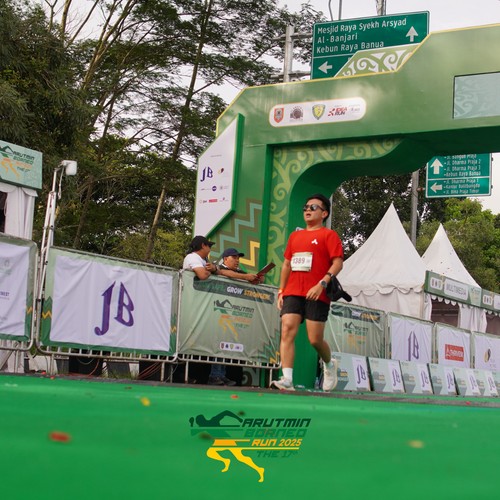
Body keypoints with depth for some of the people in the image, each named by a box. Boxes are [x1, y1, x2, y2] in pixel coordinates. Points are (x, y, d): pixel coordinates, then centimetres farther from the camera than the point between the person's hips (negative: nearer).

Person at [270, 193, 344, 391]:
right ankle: (287, 380, -16)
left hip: (317, 295, -5)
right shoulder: (295, 236, 21)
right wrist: (281, 290, 17)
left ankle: (329, 364, 29)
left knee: (315, 339, -4)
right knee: (287, 332, -12)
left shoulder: (329, 235, 3)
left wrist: (322, 284, -20)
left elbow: (338, 263, -7)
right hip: (293, 293, 5)